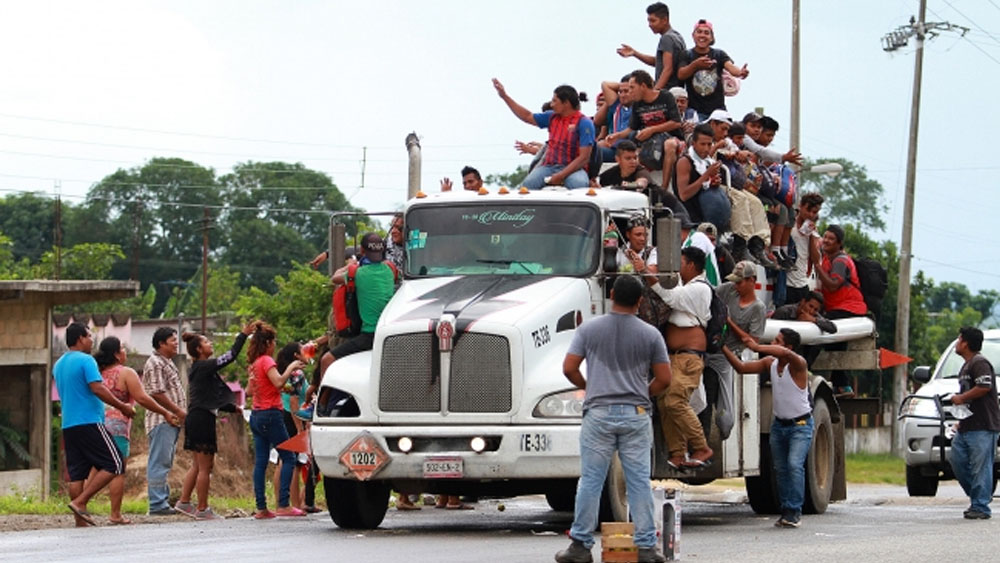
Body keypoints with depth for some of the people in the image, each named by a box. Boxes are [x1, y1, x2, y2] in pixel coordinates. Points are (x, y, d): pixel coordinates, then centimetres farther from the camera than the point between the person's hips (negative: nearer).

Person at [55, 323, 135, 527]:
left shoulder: (58, 365, 18)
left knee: (77, 473, 6)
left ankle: (80, 522, 2)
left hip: (68, 425, 8)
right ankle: (80, 502, -14)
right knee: (114, 465, -4)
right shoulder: (86, 360, -8)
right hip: (89, 422, -8)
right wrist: (123, 407, -10)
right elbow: (97, 388, -18)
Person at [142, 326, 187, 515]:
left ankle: (163, 501, 16)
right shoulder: (155, 363, -12)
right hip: (162, 420, -11)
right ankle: (157, 504, -12)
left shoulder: (167, 363, 21)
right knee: (159, 463, -11)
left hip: (172, 420, 11)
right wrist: (178, 411, -16)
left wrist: (180, 412, 16)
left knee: (165, 463, 12)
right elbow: (157, 393, -19)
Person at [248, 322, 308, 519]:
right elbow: (278, 382, -24)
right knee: (288, 458, -4)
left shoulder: (255, 363, 14)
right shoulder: (267, 361, -11)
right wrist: (290, 368, -10)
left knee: (260, 462, 5)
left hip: (256, 415, 9)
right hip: (270, 415, -9)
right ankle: (283, 505, -12)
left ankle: (261, 508, 3)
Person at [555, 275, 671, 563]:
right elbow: (664, 378, 2)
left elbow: (569, 368, -1)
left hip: (599, 412, 0)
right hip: (636, 414, 0)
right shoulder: (650, 334, 1)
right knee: (639, 482, 4)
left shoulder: (589, 329, 0)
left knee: (590, 480, 3)